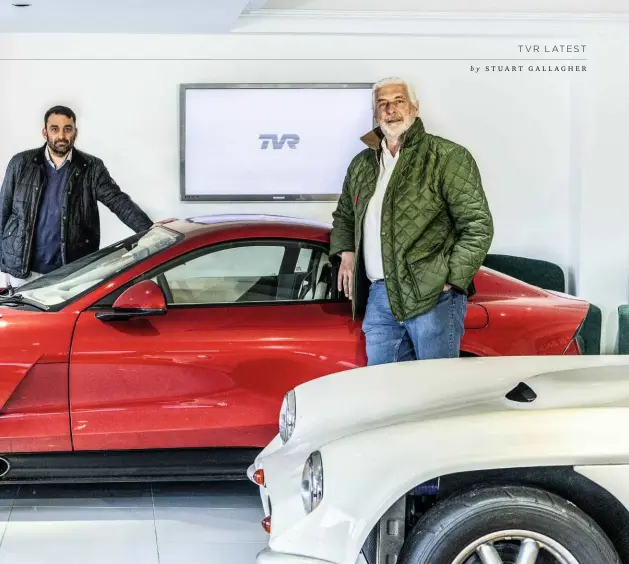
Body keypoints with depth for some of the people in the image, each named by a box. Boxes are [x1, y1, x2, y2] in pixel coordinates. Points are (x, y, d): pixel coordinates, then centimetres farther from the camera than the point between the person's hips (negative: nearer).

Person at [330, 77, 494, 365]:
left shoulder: (448, 157, -4)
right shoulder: (361, 164, 16)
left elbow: (478, 225, -8)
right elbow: (343, 216, 31)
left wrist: (451, 280, -13)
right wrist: (346, 253, 13)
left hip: (433, 297, -6)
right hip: (378, 298, 6)